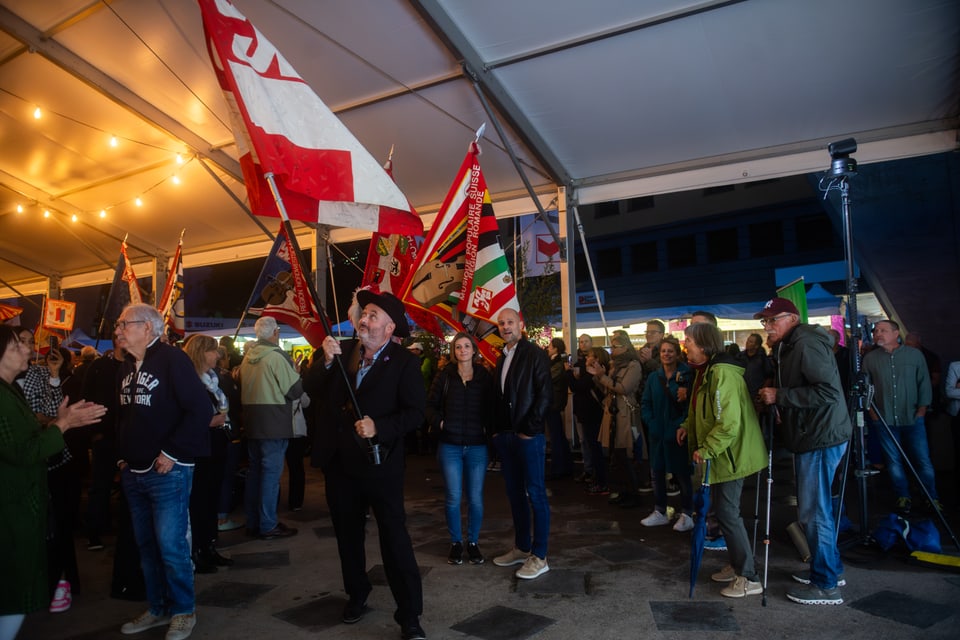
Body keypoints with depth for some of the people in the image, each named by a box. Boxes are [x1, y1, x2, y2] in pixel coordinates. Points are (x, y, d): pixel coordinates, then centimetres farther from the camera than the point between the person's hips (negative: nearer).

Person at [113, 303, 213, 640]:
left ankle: (184, 611, 17)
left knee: (171, 546, -2)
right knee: (146, 546, 16)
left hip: (167, 472, -8)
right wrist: (122, 456, 13)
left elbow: (201, 410, -20)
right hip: (134, 473, 8)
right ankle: (158, 608, 32)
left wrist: (172, 453, -19)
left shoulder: (172, 359, -13)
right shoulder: (127, 366, 11)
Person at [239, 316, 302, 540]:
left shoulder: (248, 357, 8)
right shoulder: (277, 356, -16)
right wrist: (295, 371, 1)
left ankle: (252, 522, 25)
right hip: (274, 423, -8)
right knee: (271, 472, -2)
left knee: (254, 469, 15)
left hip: (251, 421, 8)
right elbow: (295, 390, -14)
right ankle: (268, 526, 4)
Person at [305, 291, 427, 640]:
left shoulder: (404, 362, -11)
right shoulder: (342, 351, 3)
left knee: (394, 536, 0)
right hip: (339, 461, 5)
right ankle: (356, 595, 40)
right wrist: (326, 361, -20)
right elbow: (311, 389, -4)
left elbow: (414, 413, -14)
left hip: (380, 462, -5)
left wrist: (379, 427, -27)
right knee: (347, 534, 19)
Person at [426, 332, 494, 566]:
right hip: (450, 446, 0)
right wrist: (438, 423, -9)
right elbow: (430, 404, 5)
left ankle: (473, 543, 23)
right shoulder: (445, 375, 1)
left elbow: (492, 407, 6)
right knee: (453, 498, 3)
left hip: (477, 446, 1)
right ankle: (456, 543, 21)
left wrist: (489, 429, -7)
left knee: (476, 498, 5)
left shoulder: (485, 377, 2)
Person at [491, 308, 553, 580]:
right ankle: (521, 548, 26)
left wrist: (530, 429, -15)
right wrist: (498, 430, 8)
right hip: (505, 436, 7)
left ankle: (539, 557, 8)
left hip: (528, 436, -7)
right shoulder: (502, 359, 15)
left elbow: (545, 393, -14)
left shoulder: (535, 354, -7)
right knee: (515, 494, 14)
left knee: (535, 494, 0)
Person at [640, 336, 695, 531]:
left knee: (682, 474, 6)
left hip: (677, 433, -5)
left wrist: (683, 424, -19)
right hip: (657, 433, 5)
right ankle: (659, 512, 26)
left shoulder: (686, 376, -9)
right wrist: (650, 422, -5)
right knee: (657, 472, 12)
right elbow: (645, 404, 8)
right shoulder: (654, 377, 6)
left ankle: (686, 515, 19)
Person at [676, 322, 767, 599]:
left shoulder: (722, 373, -23)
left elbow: (729, 423, -28)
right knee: (724, 511, 17)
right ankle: (737, 566, 31)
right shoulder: (705, 371, 11)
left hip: (730, 455, -10)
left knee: (728, 513, -4)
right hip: (719, 455, 10)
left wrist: (706, 450, -22)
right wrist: (688, 426, 6)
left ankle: (749, 578, 7)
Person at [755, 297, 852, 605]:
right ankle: (830, 568, 34)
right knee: (816, 509, 20)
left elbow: (828, 392, -25)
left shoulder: (807, 344, -17)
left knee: (813, 512, -3)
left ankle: (826, 585, 10)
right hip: (810, 437, 10)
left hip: (821, 439, -10)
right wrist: (773, 396, 7)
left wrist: (780, 395, -22)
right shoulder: (788, 347, 15)